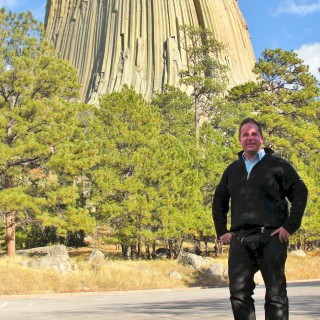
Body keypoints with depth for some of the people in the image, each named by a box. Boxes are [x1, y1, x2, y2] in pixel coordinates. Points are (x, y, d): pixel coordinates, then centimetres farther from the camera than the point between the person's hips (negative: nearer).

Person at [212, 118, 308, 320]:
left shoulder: (277, 165, 3)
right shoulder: (232, 170, 17)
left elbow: (300, 193, -1)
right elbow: (219, 202, 24)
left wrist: (290, 226, -9)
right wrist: (221, 231, 14)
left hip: (271, 238, -4)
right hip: (240, 239, 4)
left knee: (276, 294, 1)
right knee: (239, 292, 1)